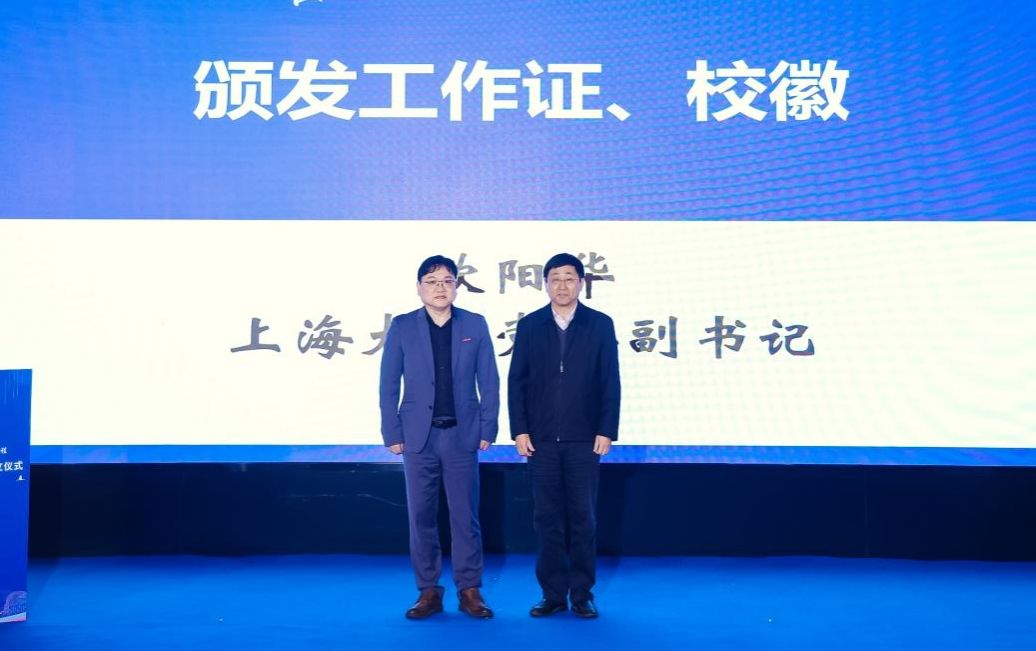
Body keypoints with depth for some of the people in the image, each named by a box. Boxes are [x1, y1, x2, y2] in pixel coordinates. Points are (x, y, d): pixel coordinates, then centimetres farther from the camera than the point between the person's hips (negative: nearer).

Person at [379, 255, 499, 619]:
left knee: (465, 514, 4)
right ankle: (428, 591, 16)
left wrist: (488, 429, -2)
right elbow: (389, 384, 2)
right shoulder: (402, 327, 2)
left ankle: (469, 590, 15)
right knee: (421, 515, 5)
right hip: (419, 436, 0)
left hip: (462, 434, 0)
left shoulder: (475, 325, 4)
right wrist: (392, 433, -2)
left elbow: (489, 382, 4)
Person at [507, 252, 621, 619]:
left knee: (583, 518, 4)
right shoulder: (529, 325, 5)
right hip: (541, 439, 1)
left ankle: (582, 595, 15)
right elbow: (516, 382, 3)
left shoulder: (601, 325, 2)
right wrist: (519, 430, -3)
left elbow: (610, 383, 0)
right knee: (547, 518, 5)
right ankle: (552, 594, 15)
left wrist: (607, 431, -6)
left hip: (584, 439, -1)